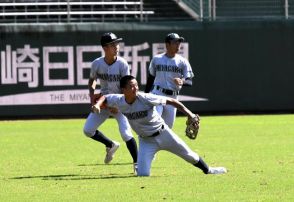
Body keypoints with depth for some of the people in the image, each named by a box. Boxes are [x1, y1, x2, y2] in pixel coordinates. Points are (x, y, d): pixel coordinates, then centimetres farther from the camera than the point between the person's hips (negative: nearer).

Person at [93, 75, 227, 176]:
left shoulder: (145, 98, -25)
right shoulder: (119, 101, -15)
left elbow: (170, 101, -18)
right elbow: (105, 98, 5)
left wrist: (189, 114, -24)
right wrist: (97, 105, -18)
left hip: (163, 134, -2)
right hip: (145, 140, 2)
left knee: (189, 156, 11)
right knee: (142, 175, -13)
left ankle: (208, 170, 37)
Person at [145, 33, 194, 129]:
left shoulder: (182, 61, 1)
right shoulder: (156, 59, 3)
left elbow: (189, 81, -4)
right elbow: (150, 78, 13)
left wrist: (182, 82, -27)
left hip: (173, 97, 2)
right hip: (157, 95, -2)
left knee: (168, 126, 8)